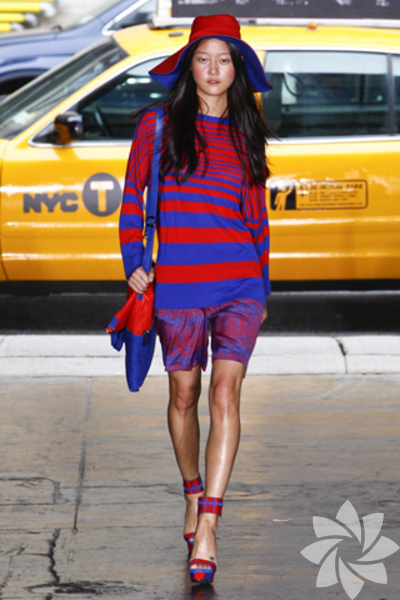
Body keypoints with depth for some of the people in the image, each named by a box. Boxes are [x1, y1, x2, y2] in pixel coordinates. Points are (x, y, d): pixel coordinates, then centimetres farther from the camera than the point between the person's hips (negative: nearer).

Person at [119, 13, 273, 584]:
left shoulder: (246, 133, 9)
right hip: (176, 286, 0)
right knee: (184, 394, 10)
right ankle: (193, 494, 34)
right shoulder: (157, 123, 3)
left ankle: (206, 527, -16)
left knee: (226, 393, -13)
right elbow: (132, 196, 10)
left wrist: (262, 289, 17)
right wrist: (133, 261, 0)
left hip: (239, 286, 0)